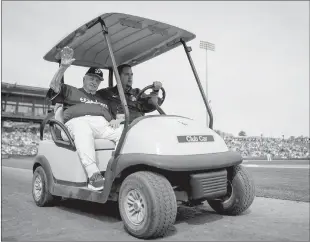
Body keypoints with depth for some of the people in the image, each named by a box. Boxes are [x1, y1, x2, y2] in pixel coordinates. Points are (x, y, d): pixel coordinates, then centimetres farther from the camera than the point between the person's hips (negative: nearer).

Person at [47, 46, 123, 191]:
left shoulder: (104, 100, 36)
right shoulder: (71, 92, 26)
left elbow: (117, 115, 27)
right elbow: (54, 86, 8)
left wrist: (116, 120, 1)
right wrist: (63, 67, -6)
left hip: (103, 125, 4)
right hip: (78, 121, -3)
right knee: (83, 131, -42)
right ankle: (93, 176, -52)